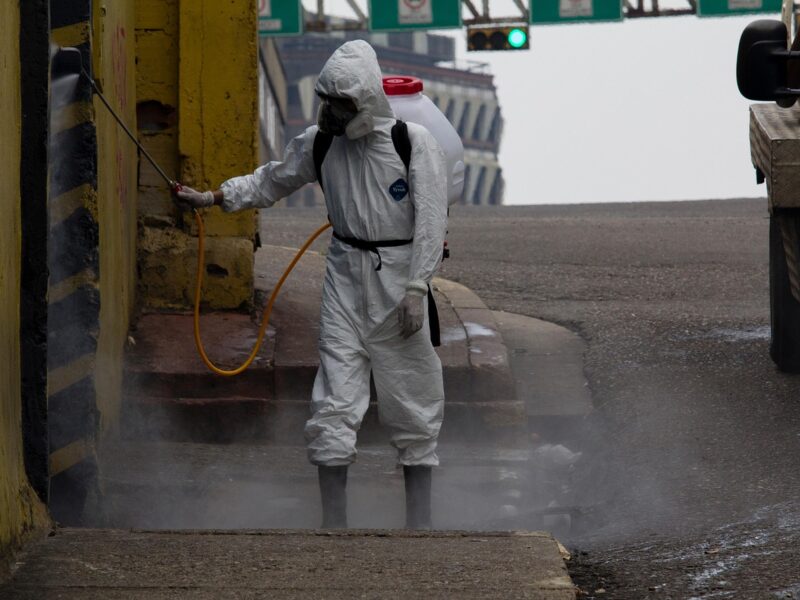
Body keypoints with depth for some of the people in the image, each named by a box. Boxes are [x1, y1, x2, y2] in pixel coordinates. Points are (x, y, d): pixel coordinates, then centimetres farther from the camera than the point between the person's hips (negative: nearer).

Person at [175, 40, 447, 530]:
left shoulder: (414, 142, -10)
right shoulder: (319, 143, 3)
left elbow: (431, 219, -11)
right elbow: (272, 182, 17)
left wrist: (416, 289, -16)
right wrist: (212, 198, 6)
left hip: (400, 275, -3)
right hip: (346, 274, 3)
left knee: (412, 404, 2)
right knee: (333, 402, -3)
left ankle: (419, 521, 13)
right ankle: (334, 522, 2)